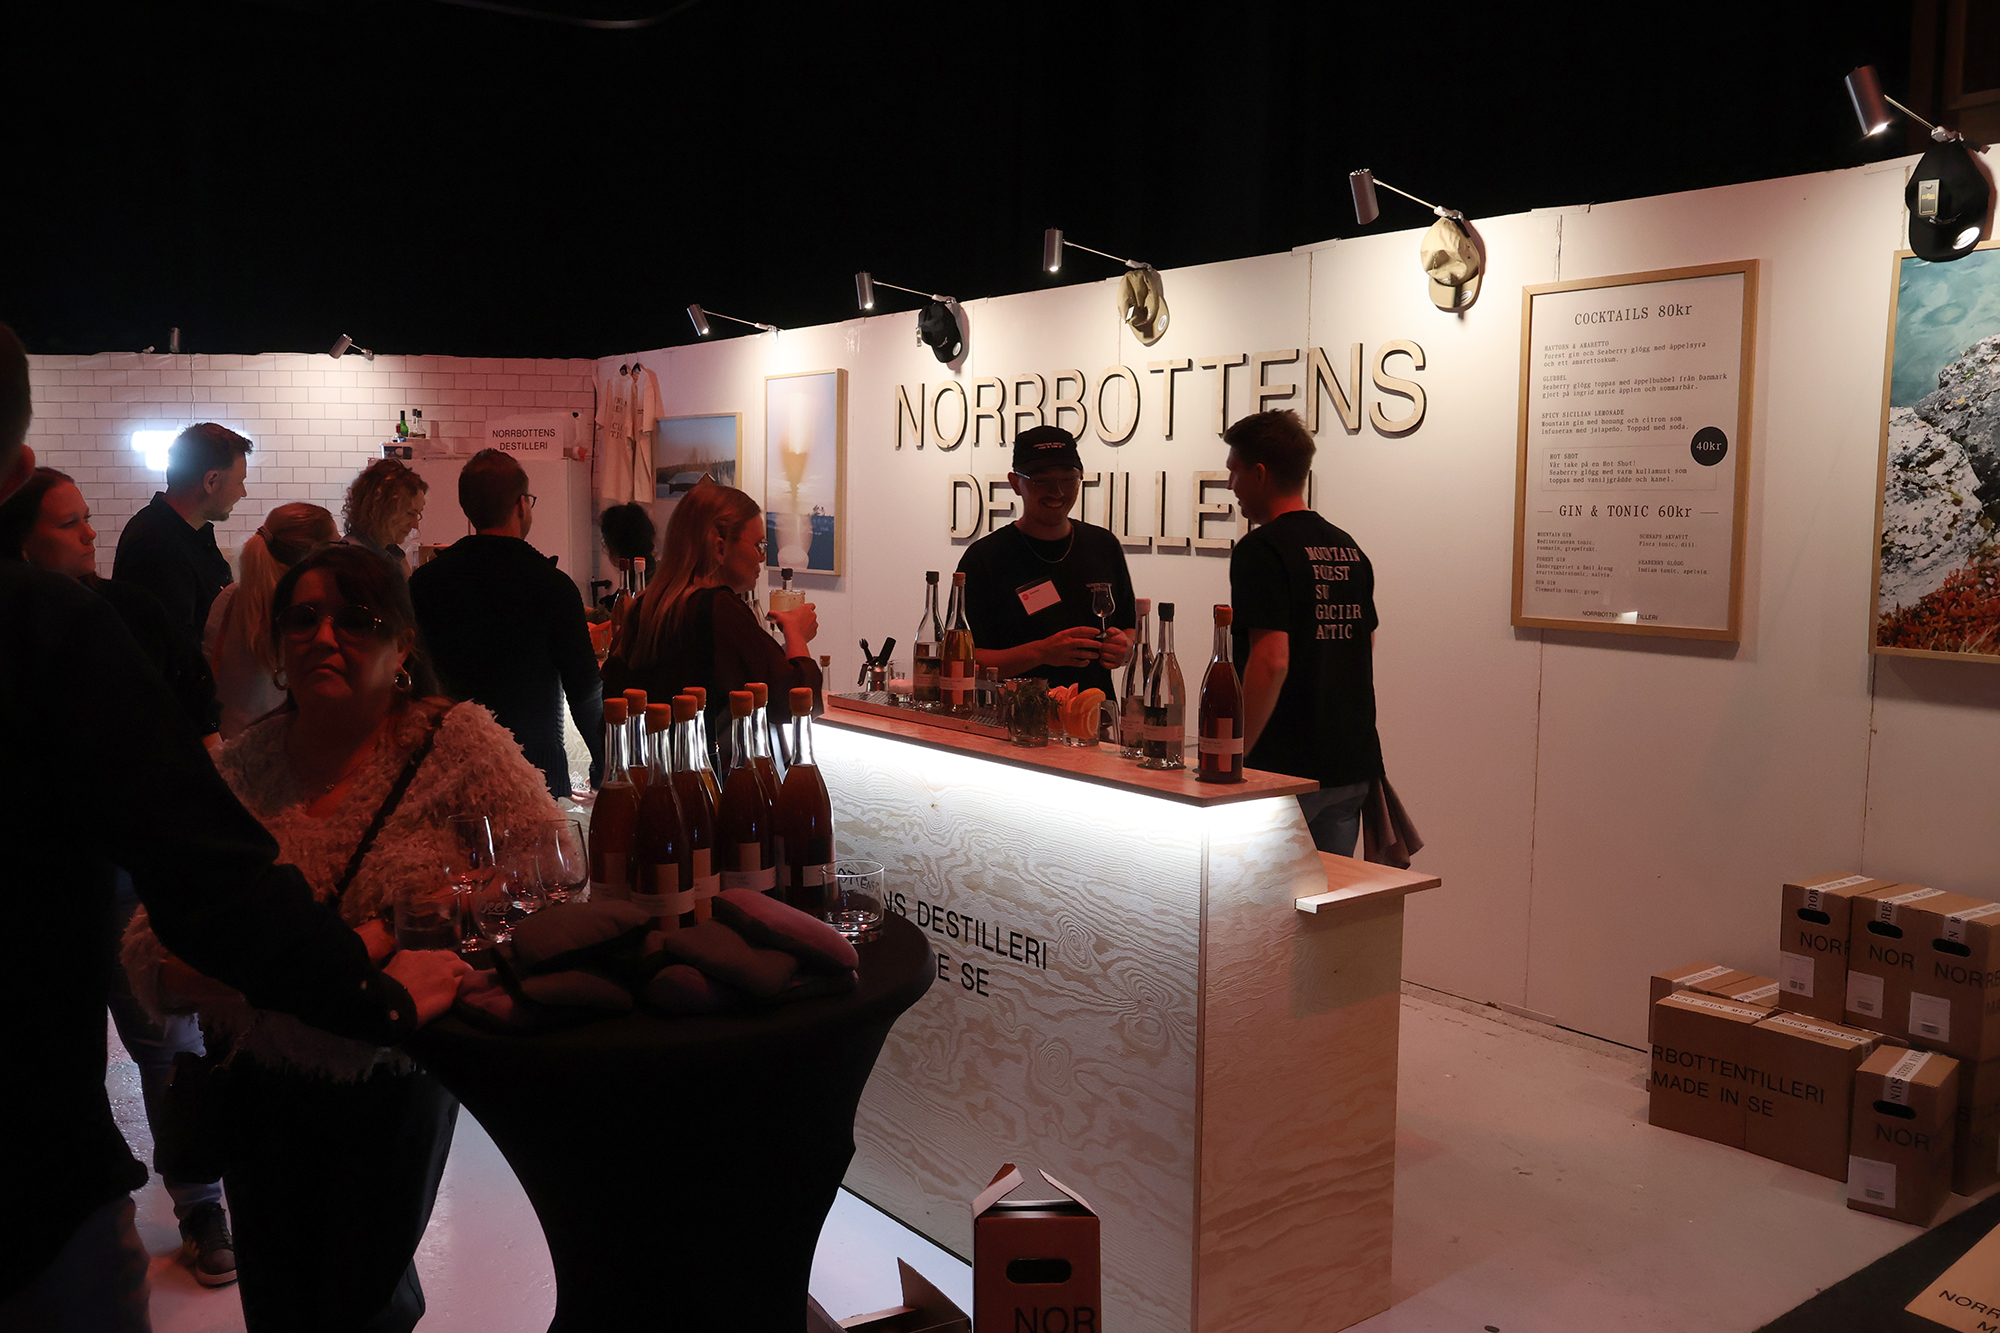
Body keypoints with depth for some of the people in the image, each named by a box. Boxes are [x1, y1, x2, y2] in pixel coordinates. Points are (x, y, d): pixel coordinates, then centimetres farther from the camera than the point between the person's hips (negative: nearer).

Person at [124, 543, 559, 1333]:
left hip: (393, 1083, -3)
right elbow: (153, 940, -3)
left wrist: (387, 936, -28)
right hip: (259, 1082, 3)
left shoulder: (456, 739, -12)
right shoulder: (246, 764, -4)